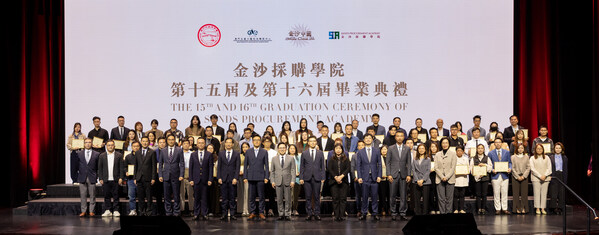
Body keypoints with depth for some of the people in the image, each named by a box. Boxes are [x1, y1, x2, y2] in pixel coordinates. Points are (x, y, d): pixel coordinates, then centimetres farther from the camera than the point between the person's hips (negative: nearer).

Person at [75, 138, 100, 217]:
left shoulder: (96, 154, 4)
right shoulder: (79, 154, 8)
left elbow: (98, 166, 5)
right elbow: (76, 165, 11)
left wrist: (97, 176, 1)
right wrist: (76, 175, 7)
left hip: (92, 178, -1)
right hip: (82, 178, 1)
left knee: (92, 195, 1)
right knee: (83, 195, 3)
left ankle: (91, 211, 7)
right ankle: (83, 211, 9)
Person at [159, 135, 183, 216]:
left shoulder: (179, 150, 3)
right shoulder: (163, 151, 10)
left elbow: (182, 163, 0)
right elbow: (160, 164, 12)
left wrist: (181, 175, -8)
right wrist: (160, 175, 3)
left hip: (176, 176, -2)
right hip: (166, 176, 2)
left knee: (176, 195, 0)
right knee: (167, 195, 4)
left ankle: (176, 211, 8)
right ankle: (168, 211, 11)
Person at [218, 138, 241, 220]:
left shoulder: (236, 154, 6)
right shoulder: (221, 153, 11)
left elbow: (237, 167, 1)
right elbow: (219, 166, 8)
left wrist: (235, 178, -8)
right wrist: (219, 178, -1)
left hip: (232, 179, -1)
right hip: (223, 179, 1)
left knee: (232, 197, 1)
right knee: (224, 197, 1)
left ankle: (232, 214, 4)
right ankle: (224, 213, 5)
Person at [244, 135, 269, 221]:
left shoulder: (264, 152, 7)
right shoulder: (248, 152, 10)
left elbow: (266, 165, 5)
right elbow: (246, 165, 9)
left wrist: (266, 177, -2)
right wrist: (245, 177, 3)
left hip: (260, 177, -1)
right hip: (251, 177, 1)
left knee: (261, 196, -1)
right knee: (252, 196, 3)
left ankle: (261, 212, 5)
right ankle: (252, 212, 10)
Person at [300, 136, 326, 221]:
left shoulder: (320, 153, 10)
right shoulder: (304, 153, 8)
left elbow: (322, 166, 9)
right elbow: (302, 167, 7)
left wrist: (323, 177, 1)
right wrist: (301, 178, 0)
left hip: (317, 178, 0)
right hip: (307, 178, 0)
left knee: (317, 197, 1)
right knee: (308, 197, 2)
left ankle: (317, 213, 8)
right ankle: (309, 213, 8)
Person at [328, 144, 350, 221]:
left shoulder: (345, 159, 10)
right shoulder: (332, 159, 10)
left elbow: (348, 168, 0)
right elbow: (329, 169, 0)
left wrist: (341, 176, -14)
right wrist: (336, 177, -13)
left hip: (343, 181, 0)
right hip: (333, 181, 0)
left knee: (343, 198, -4)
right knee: (335, 199, -3)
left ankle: (342, 215, -3)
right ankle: (336, 216, -1)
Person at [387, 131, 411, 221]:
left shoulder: (407, 149, 8)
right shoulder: (391, 149, 5)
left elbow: (409, 163, 7)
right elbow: (388, 162, 3)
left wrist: (409, 175, -1)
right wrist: (388, 174, -6)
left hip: (403, 175, 1)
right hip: (393, 175, -1)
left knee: (403, 196, 1)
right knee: (392, 195, 1)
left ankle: (402, 213, 7)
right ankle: (393, 213, 9)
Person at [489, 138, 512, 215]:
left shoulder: (506, 152, 10)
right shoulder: (491, 153, 7)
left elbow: (509, 162, 10)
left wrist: (510, 168, -9)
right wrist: (492, 169, -12)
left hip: (504, 175, 1)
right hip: (495, 175, -1)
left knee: (504, 193, 3)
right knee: (496, 193, 0)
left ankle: (504, 209, 9)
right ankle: (498, 209, 7)